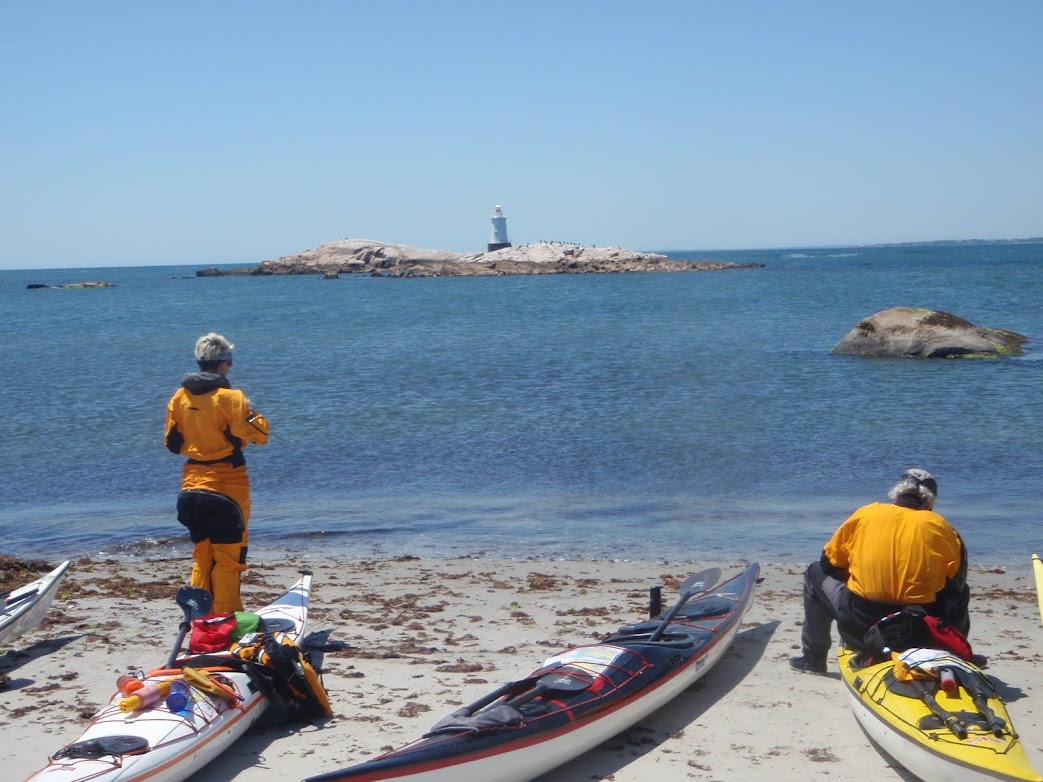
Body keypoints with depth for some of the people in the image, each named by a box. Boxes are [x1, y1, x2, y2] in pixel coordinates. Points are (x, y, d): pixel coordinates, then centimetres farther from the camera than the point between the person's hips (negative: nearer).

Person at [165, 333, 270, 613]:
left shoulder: (179, 397, 2)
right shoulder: (230, 398, -14)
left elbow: (172, 443, 8)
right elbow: (259, 434, -14)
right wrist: (252, 412, 4)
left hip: (191, 486, 6)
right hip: (227, 487, -6)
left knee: (202, 555, 16)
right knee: (228, 558, 2)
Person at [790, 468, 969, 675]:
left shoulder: (866, 513, 6)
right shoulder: (941, 526, 4)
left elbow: (829, 563, 14)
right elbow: (956, 582, 11)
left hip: (861, 629, -1)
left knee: (816, 573, 25)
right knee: (960, 594, 31)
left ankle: (813, 659, 27)